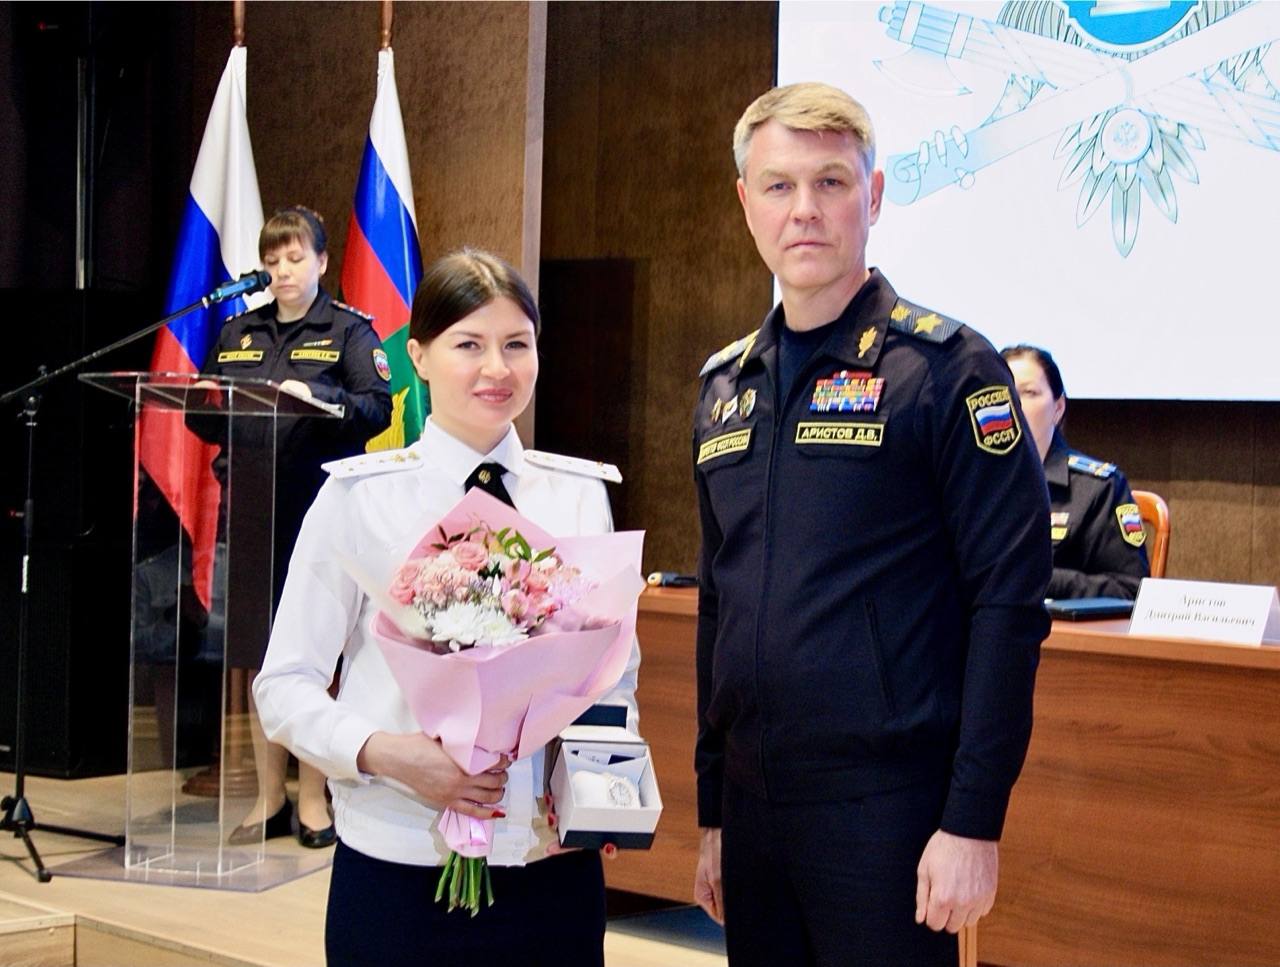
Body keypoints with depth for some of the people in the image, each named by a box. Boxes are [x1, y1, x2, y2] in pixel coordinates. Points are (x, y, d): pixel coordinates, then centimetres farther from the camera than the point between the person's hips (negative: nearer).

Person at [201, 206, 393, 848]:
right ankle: (269, 799, 17)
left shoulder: (349, 331, 3)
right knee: (257, 657, 7)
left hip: (317, 509, -4)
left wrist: (318, 397, -24)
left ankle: (312, 799, 11)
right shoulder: (237, 332, 17)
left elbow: (379, 409, -8)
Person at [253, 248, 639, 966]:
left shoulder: (582, 494, 6)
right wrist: (384, 753, -20)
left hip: (555, 868, 3)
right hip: (400, 871, -2)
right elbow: (285, 686, -3)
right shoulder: (359, 496, -3)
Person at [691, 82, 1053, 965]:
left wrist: (974, 821, -16)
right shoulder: (726, 387, 10)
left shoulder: (944, 368, -8)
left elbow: (1009, 601, -12)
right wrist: (712, 808, 15)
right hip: (752, 804, 6)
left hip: (887, 809, -5)